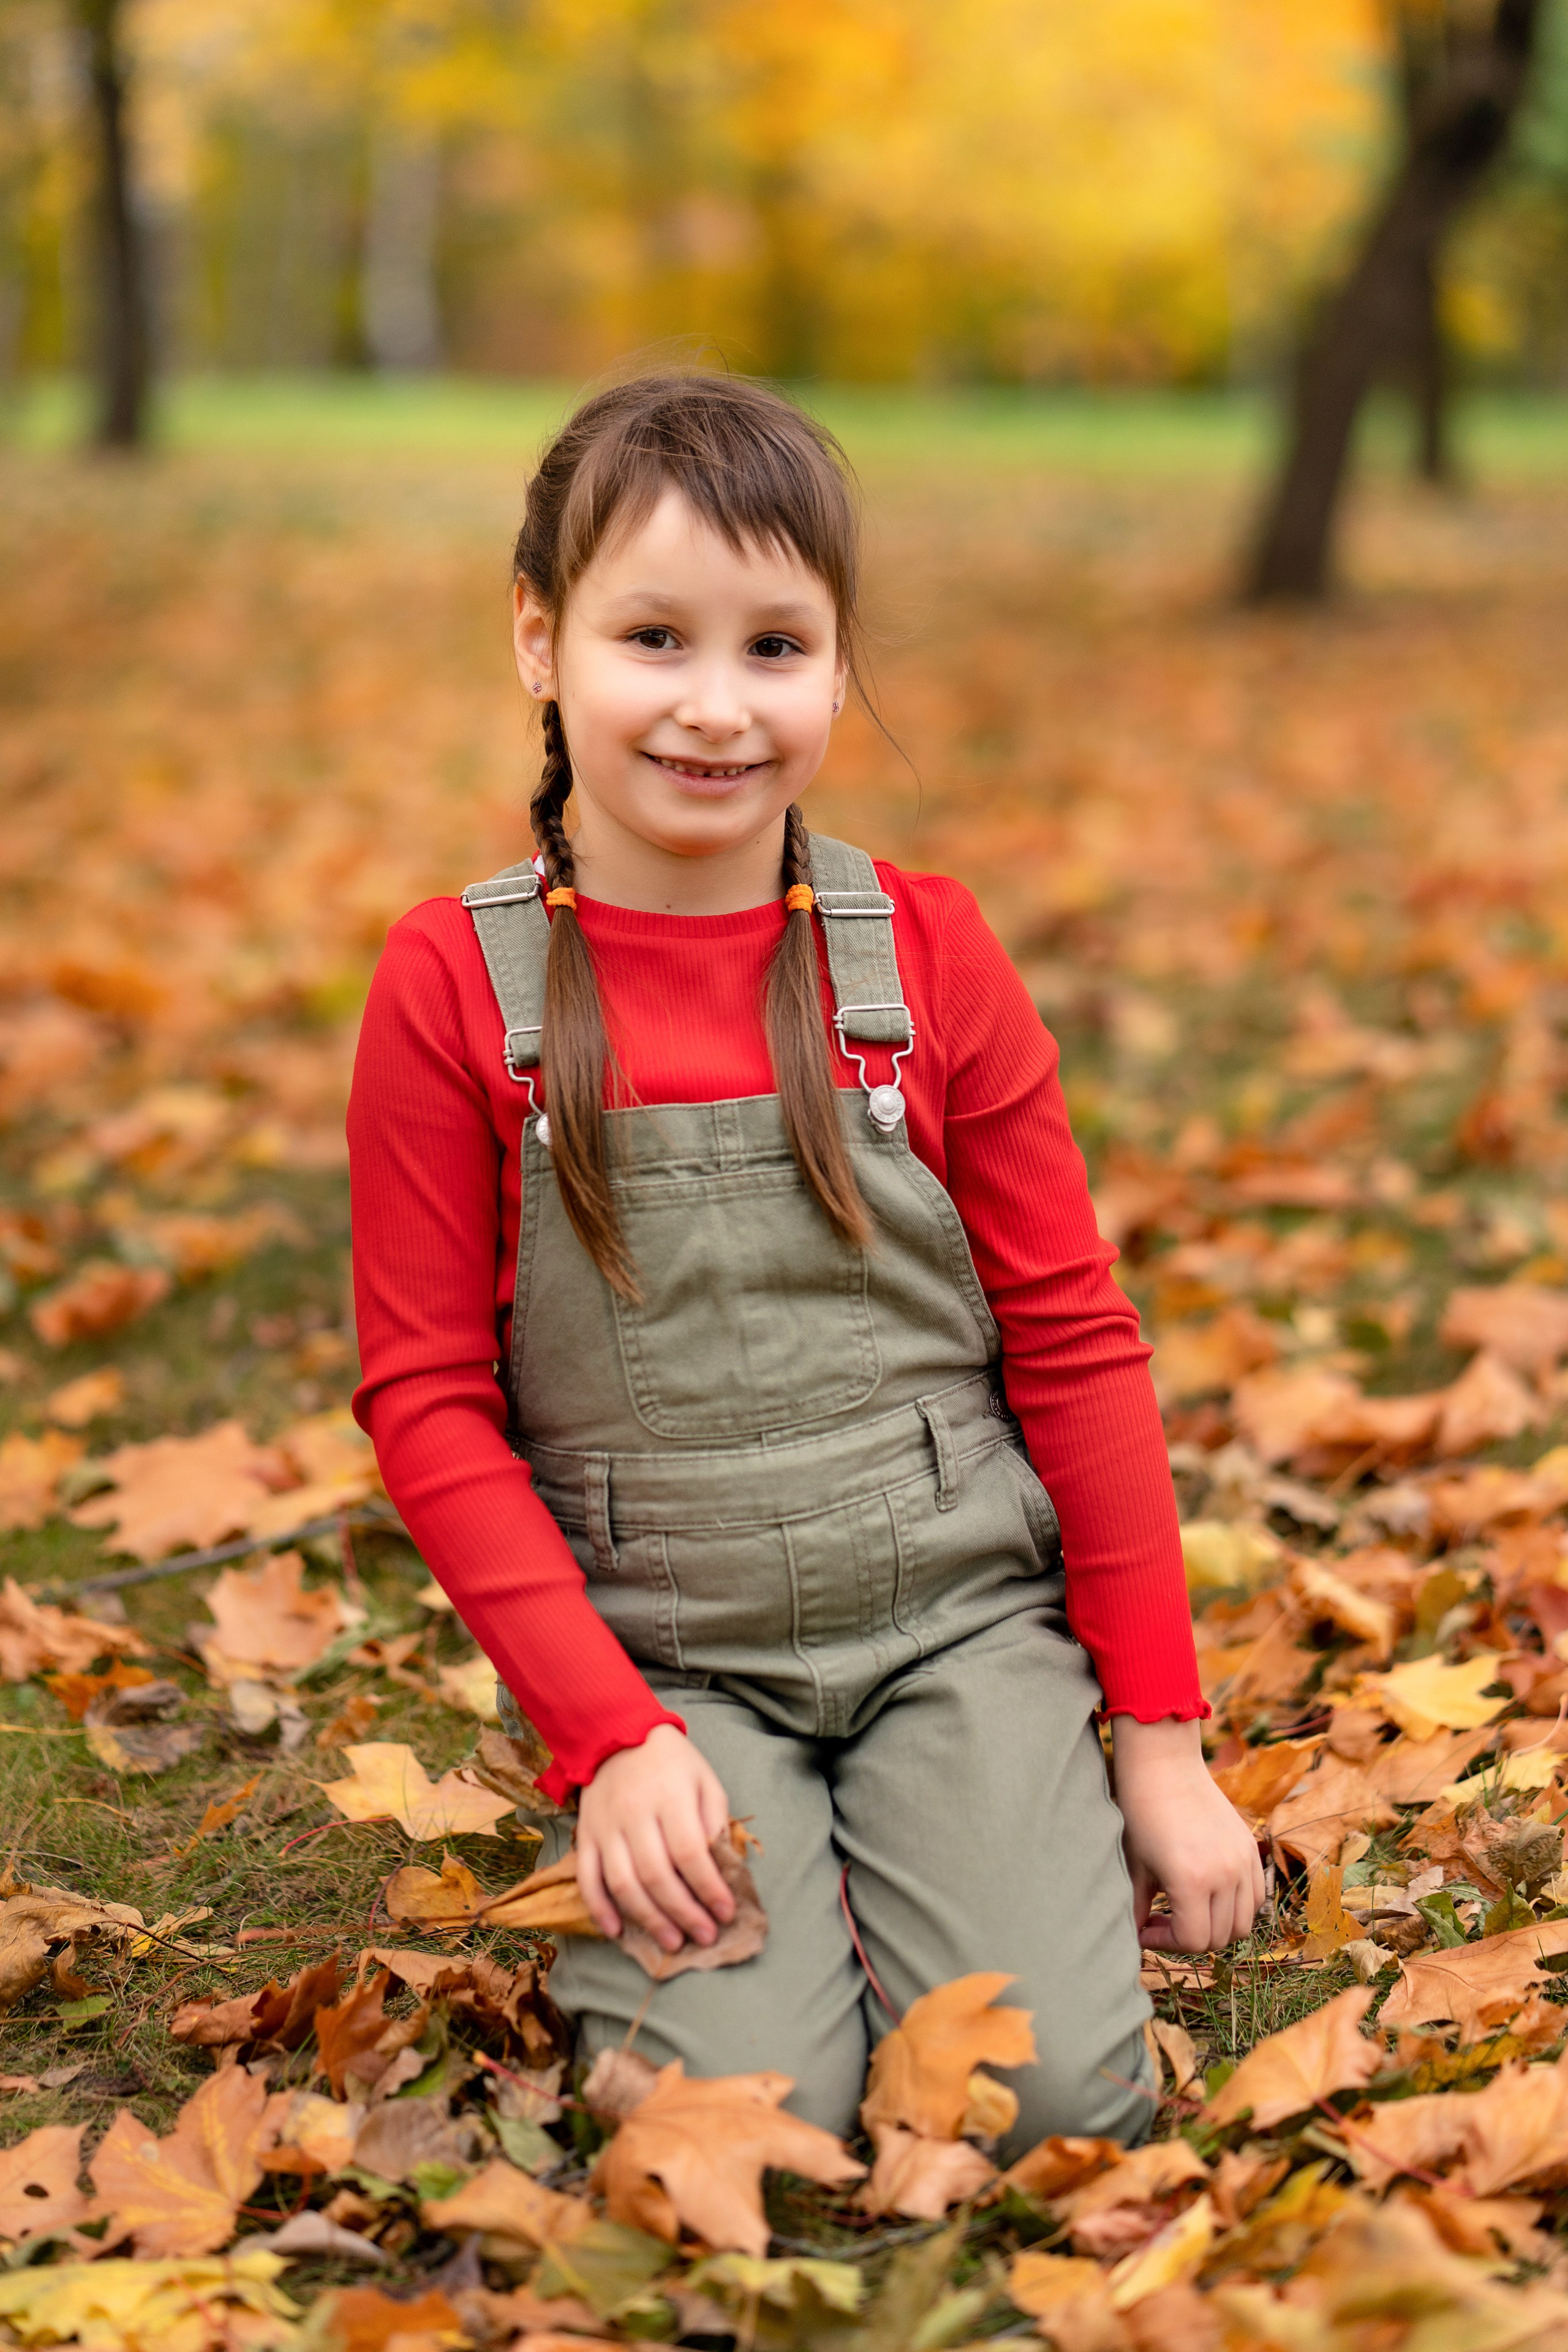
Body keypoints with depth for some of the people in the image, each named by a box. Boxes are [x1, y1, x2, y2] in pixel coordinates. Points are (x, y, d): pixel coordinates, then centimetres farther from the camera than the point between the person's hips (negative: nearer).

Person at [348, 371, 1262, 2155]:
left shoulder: (927, 953, 1)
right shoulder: (457, 984, -4)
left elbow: (1076, 1343, 4)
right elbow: (427, 1398, -2)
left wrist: (1162, 1737, 3)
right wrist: (608, 1735, -11)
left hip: (960, 1620, 1)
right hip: (657, 1657, -1)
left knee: (1051, 2094, -15)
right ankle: (627, 1875, 11)